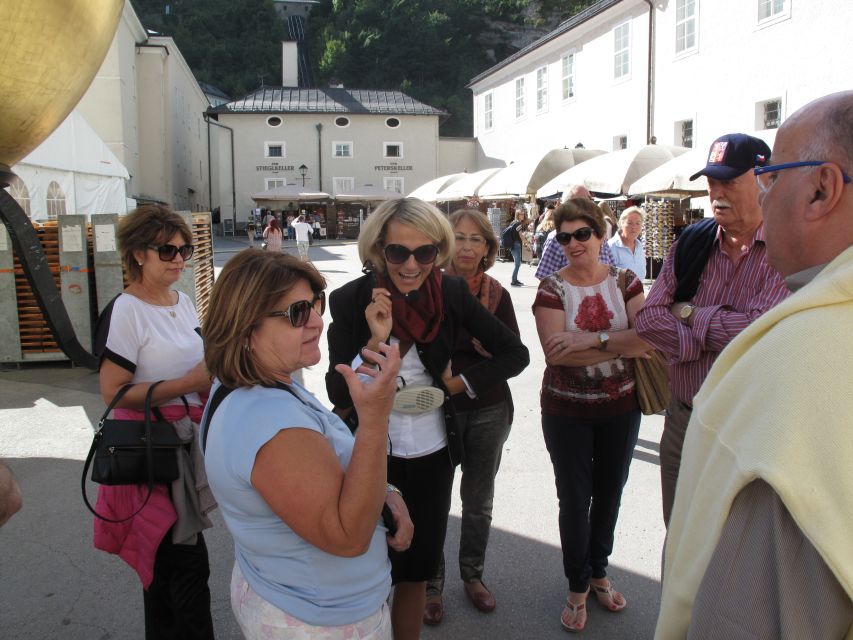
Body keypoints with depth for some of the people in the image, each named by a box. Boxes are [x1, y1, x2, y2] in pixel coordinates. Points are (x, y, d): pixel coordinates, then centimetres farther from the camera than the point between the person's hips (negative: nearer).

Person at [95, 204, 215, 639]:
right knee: (187, 563, -3)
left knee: (163, 560, 20)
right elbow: (112, 391, -19)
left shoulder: (184, 303, 9)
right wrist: (189, 383, -20)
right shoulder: (126, 311, -15)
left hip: (186, 440, 8)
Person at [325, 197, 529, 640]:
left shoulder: (452, 293, -7)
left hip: (432, 457, 2)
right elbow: (338, 393, -16)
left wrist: (457, 383, -7)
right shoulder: (350, 300, -13)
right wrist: (375, 341, -29)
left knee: (417, 570, 16)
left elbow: (515, 354, 1)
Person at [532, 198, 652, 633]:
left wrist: (589, 340, -29)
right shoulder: (552, 289, -9)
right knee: (574, 499, 8)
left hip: (620, 407, 2)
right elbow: (555, 353, -23)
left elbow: (647, 337, -19)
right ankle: (578, 587, 28)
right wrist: (622, 346, -21)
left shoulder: (625, 282, -4)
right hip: (567, 412, -2)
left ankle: (599, 572, 40)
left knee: (609, 493, 17)